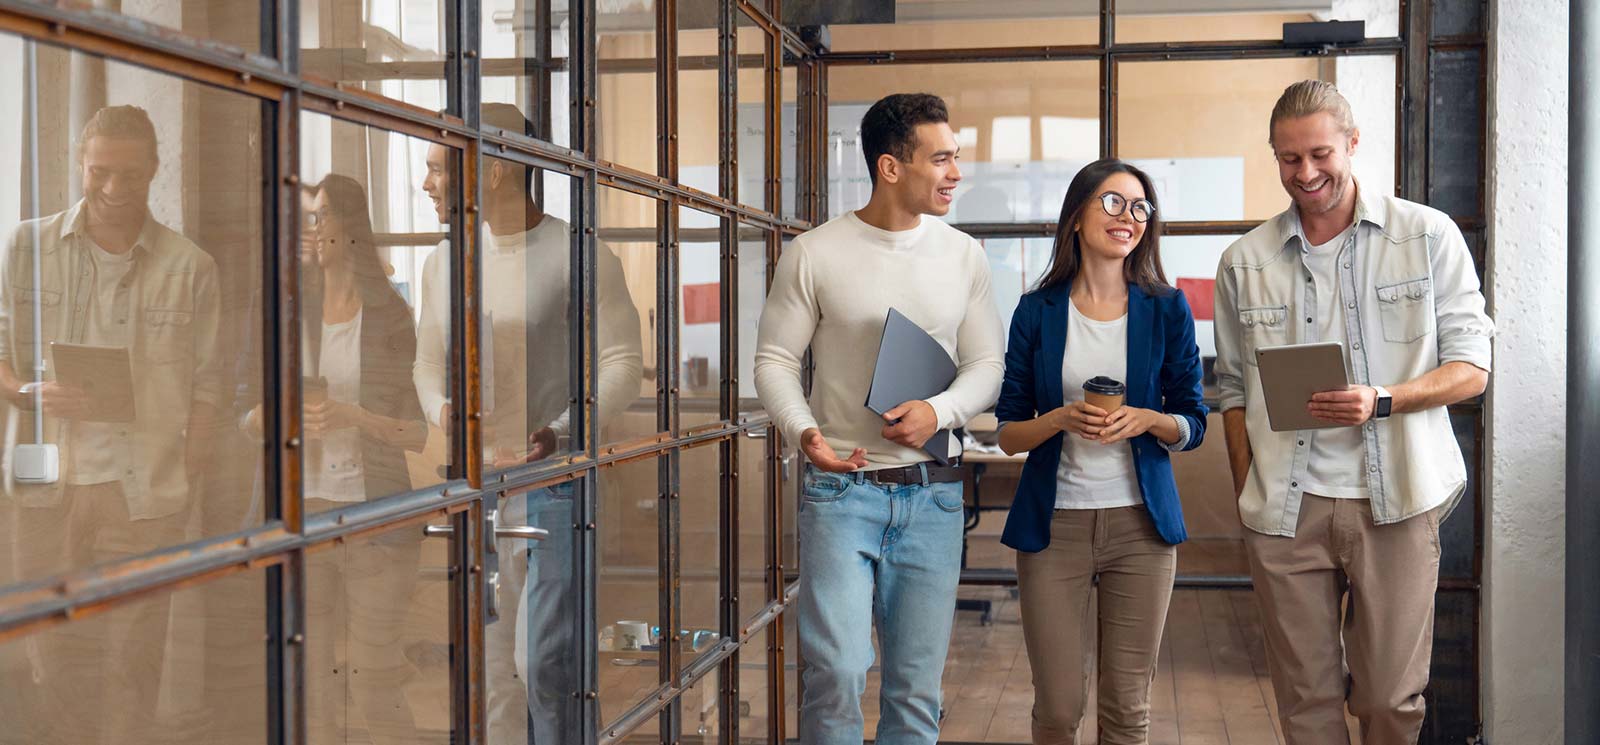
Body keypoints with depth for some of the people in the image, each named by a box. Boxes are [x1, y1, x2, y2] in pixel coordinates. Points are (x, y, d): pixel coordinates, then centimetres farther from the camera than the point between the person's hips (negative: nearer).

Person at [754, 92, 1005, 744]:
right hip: (841, 490, -3)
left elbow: (987, 364, 8)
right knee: (836, 672, -11)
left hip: (932, 495, 3)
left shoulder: (964, 257, 6)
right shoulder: (814, 255, -2)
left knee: (917, 688, 8)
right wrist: (803, 430, -18)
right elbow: (774, 360, 1)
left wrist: (939, 412, -13)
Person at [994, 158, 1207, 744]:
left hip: (1140, 521, 1)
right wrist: (1061, 420, -16)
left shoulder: (1167, 310, 4)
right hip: (1054, 522, -1)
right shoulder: (1038, 312, 3)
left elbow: (1193, 426, 7)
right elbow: (1009, 433, 4)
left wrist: (1148, 420, -14)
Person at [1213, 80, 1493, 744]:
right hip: (1285, 509, 2)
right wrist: (1247, 496, 3)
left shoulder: (1429, 235, 2)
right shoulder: (1245, 261, 8)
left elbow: (1471, 368, 1)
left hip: (1395, 502, -1)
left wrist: (1381, 402, -17)